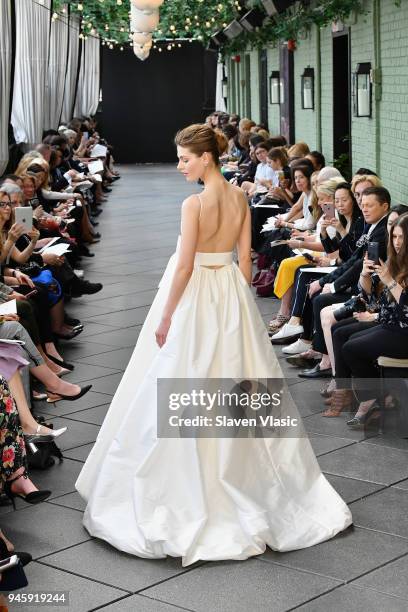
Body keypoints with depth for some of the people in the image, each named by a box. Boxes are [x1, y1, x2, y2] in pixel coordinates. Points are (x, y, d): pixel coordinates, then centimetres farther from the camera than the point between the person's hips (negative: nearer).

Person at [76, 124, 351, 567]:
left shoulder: (194, 204, -17)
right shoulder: (240, 198, 3)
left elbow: (185, 265, -17)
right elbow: (244, 256, 7)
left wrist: (166, 316, -10)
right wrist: (237, 300, 15)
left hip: (196, 296, -7)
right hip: (232, 293, 7)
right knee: (238, 385, 17)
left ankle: (188, 493, 11)